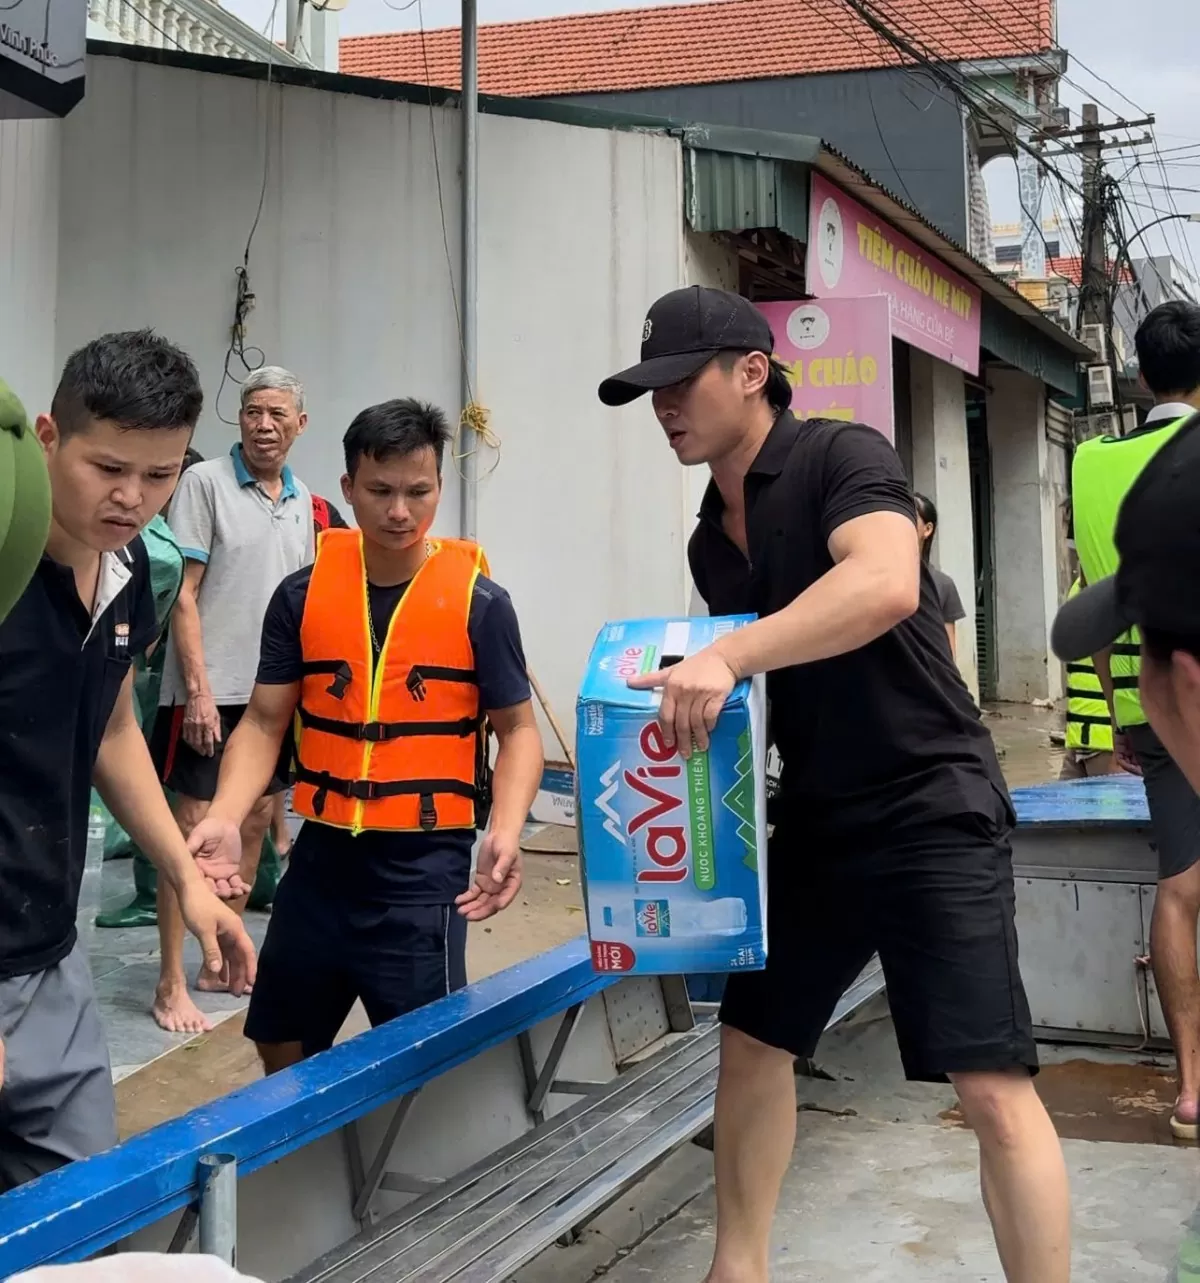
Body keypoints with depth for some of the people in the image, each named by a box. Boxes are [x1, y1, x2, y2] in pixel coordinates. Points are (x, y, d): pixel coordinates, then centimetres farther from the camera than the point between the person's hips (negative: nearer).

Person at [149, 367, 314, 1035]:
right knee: (194, 829, -4)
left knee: (255, 823, 13)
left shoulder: (303, 501, 11)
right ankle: (172, 983, 3)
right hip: (211, 691, -7)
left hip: (275, 691, 7)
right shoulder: (205, 482, -8)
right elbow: (183, 593, -12)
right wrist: (198, 689, -17)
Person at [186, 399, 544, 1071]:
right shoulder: (303, 594, 1)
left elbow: (518, 728, -1)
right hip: (321, 855, 4)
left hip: (424, 867, -3)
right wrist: (225, 816, -13)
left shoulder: (479, 601, -6)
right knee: (282, 1050, 18)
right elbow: (265, 721, 4)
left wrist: (505, 832, -18)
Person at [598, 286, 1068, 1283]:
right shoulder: (711, 539, 11)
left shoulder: (842, 457, -12)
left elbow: (889, 585, -32)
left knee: (991, 1086, -11)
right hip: (816, 821, 8)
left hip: (933, 811, -8)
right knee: (751, 1040, 14)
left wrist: (728, 657, -39)